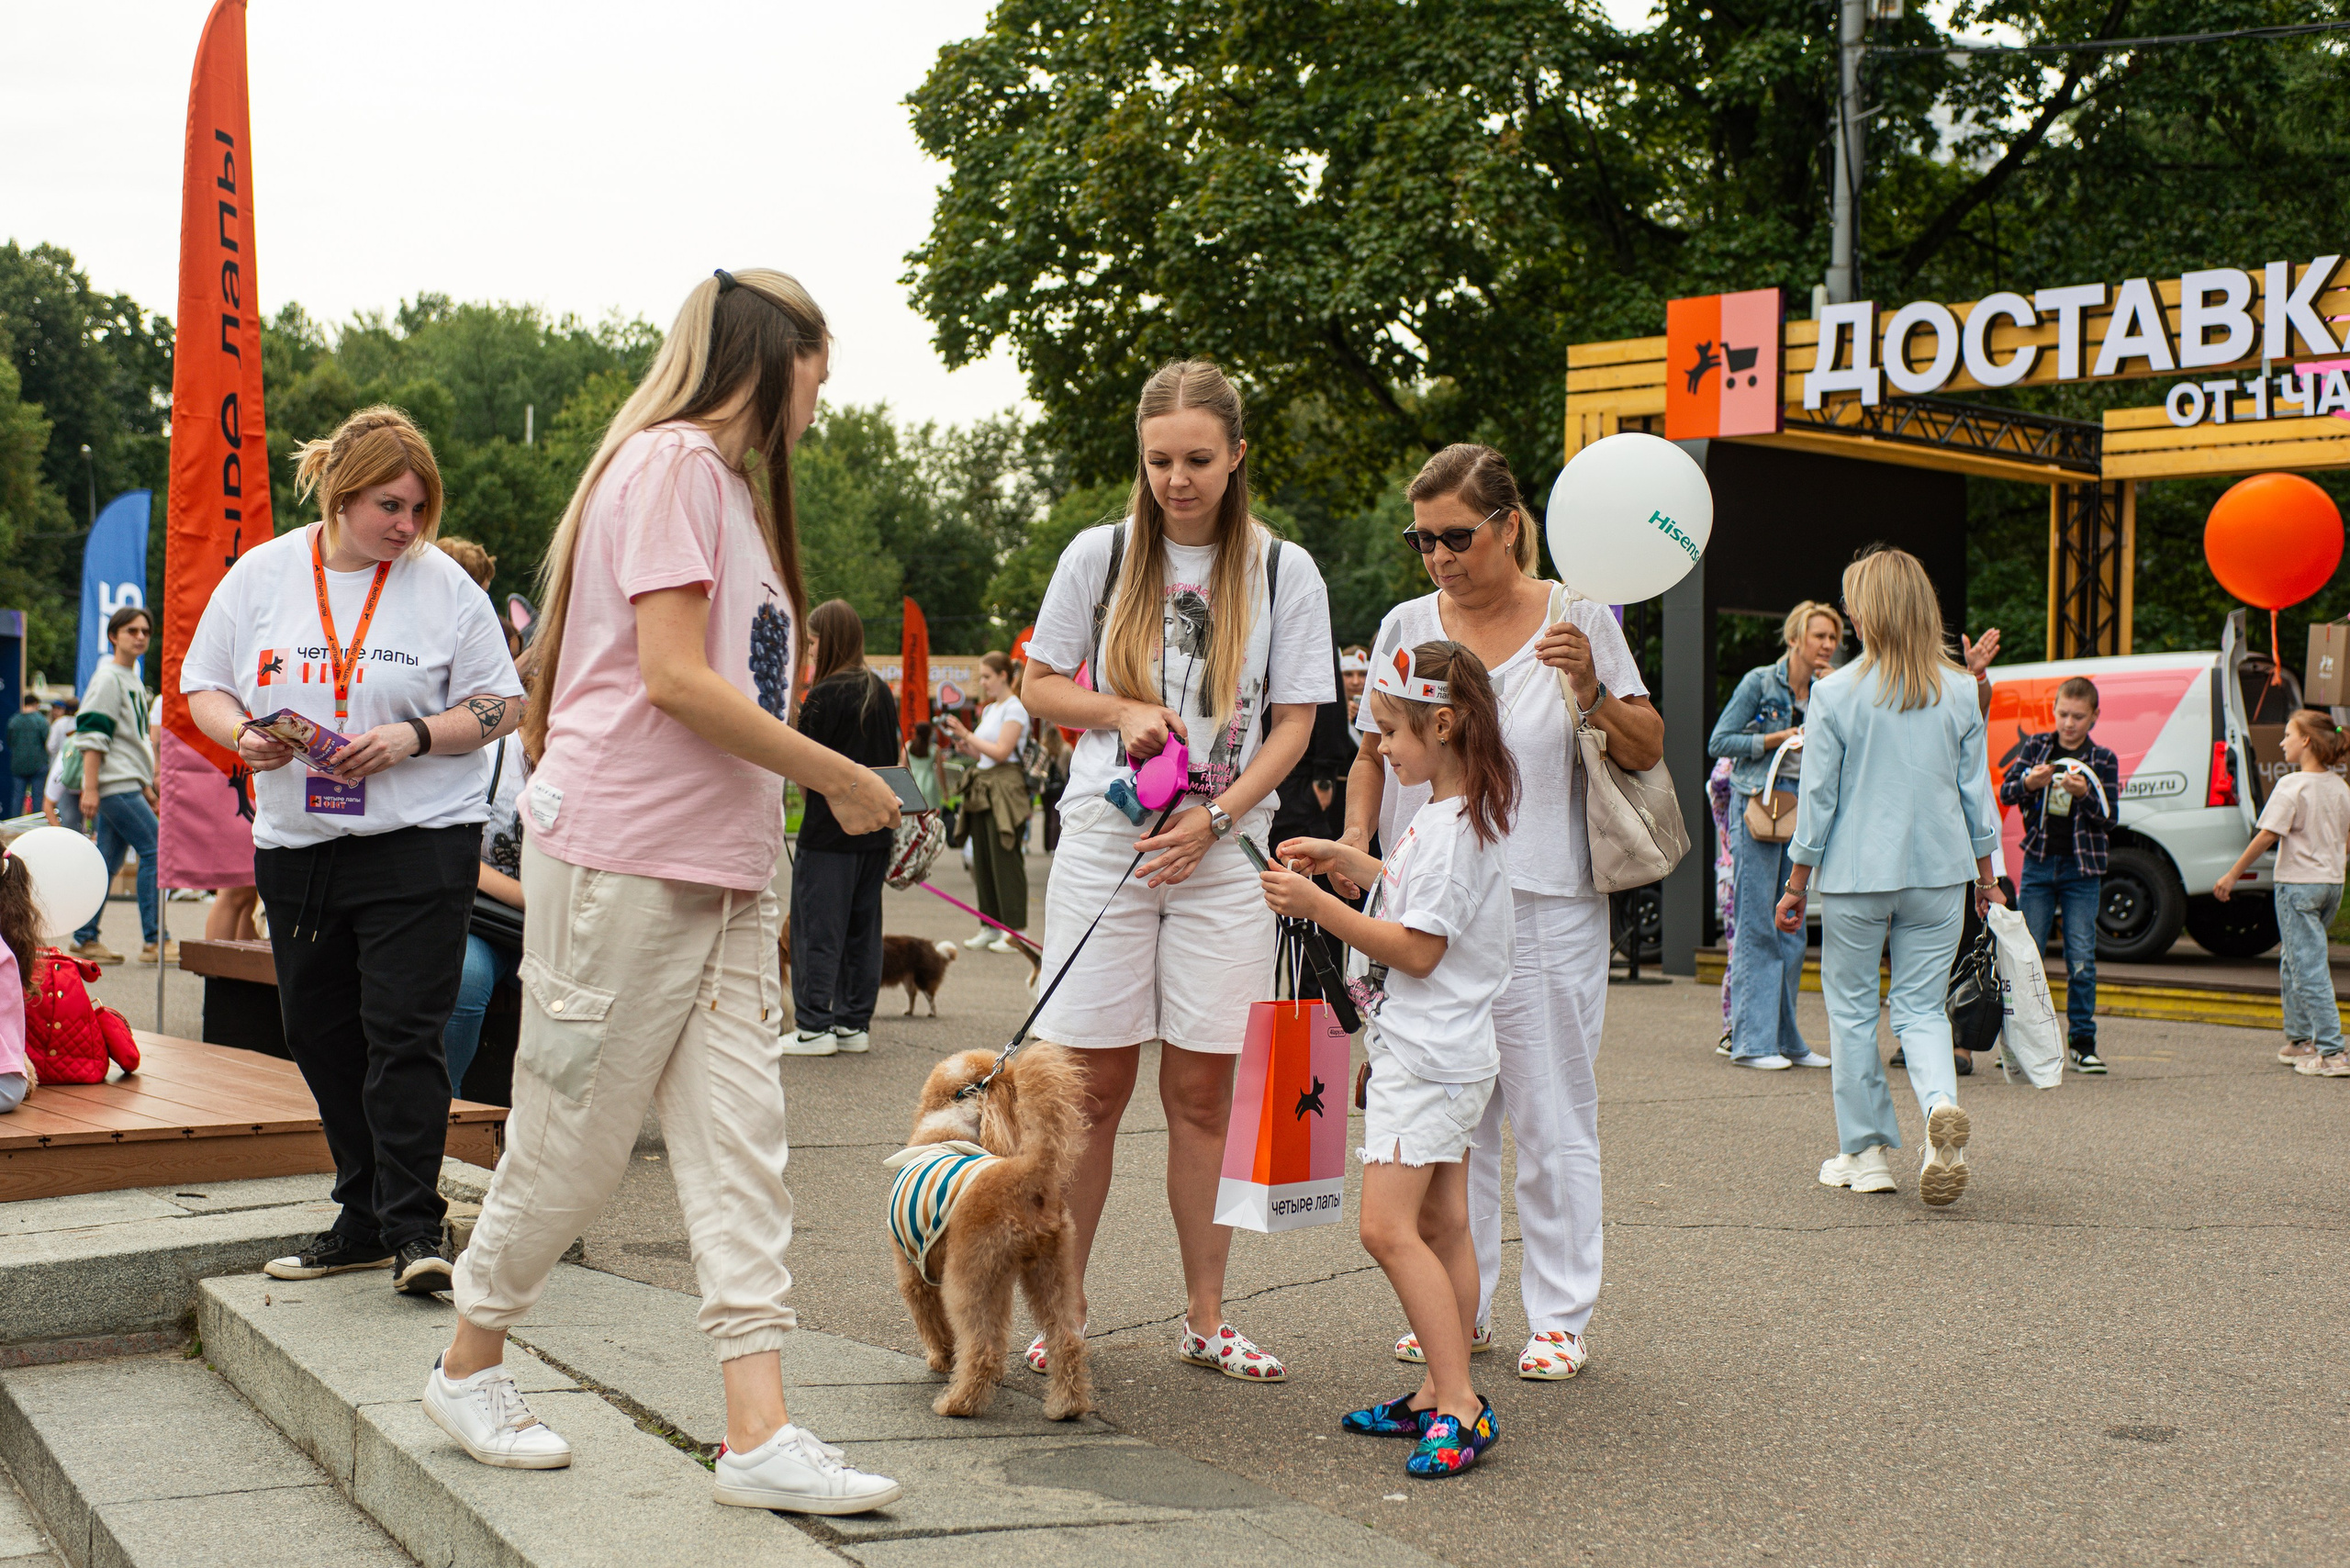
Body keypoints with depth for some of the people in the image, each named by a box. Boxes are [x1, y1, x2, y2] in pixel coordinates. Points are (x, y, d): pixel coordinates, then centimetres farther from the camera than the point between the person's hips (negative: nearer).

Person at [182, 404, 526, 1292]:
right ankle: (364, 1217, 22)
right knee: (319, 1036, 10)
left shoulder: (443, 585, -2)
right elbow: (203, 687, 9)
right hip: (296, 843, 4)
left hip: (418, 843, -4)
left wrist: (413, 736, -16)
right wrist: (242, 734, -12)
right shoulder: (262, 574, 5)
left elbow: (500, 706, 0)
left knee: (401, 1034, -10)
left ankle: (412, 1228, -6)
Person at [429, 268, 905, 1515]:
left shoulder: (729, 483, 21)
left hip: (720, 869, 9)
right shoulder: (671, 458, -9)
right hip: (622, 855, -9)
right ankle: (468, 1368, 23)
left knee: (739, 1138, 0)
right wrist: (839, 777, -12)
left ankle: (758, 1433, -2)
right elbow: (674, 678, -18)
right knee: (574, 1136, 3)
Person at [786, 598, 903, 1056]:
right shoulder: (881, 691, 8)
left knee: (817, 928, -1)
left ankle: (814, 1027, 0)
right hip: (875, 830, 7)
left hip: (830, 830, -7)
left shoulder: (826, 694, -14)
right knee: (862, 928, 12)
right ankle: (854, 1023, 16)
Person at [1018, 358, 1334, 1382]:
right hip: (1103, 840, 0)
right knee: (1094, 1086, 0)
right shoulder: (1099, 556, 4)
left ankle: (1206, 1318, 13)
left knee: (1202, 1093, 4)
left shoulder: (1284, 573, 3)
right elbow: (1039, 685, 12)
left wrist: (1215, 815, -9)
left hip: (1222, 850, 0)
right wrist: (1123, 712, -7)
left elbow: (1294, 724, 3)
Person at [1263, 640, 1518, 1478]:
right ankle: (1442, 1393, 16)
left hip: (1427, 1060, -11)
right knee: (1440, 1226, 11)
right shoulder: (1448, 813, 13)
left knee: (1388, 1226, -15)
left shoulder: (1451, 827, -18)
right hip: (1434, 1055, 11)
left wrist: (1319, 906, -19)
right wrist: (1343, 862, 19)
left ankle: (1458, 1403, -14)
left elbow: (1417, 950, -21)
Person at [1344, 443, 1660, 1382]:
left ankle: (1559, 1318, 10)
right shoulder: (1407, 627, 9)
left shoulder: (1577, 619, 1)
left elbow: (1647, 752, 1)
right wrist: (1354, 838, 2)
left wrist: (1593, 694, -16)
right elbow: (1375, 752, 17)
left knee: (1551, 1118, 1)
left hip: (1543, 906, -3)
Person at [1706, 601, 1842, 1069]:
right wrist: (1777, 738, -13)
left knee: (1791, 927, 9)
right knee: (1757, 925, -6)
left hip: (1802, 810, 6)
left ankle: (1785, 1039, 15)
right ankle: (1751, 1041, -3)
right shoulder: (1760, 683, -4)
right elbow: (1719, 742, -5)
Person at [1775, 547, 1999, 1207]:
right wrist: (1985, 877, 18)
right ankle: (1940, 1103, -18)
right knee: (1921, 1006, 10)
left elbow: (1818, 800, -5)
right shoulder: (1960, 691, 1)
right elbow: (1977, 791, 7)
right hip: (1939, 872, 3)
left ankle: (1864, 1151, 14)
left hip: (1856, 875, -3)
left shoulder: (1835, 693, -9)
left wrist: (1796, 885, 5)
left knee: (1852, 1009, 11)